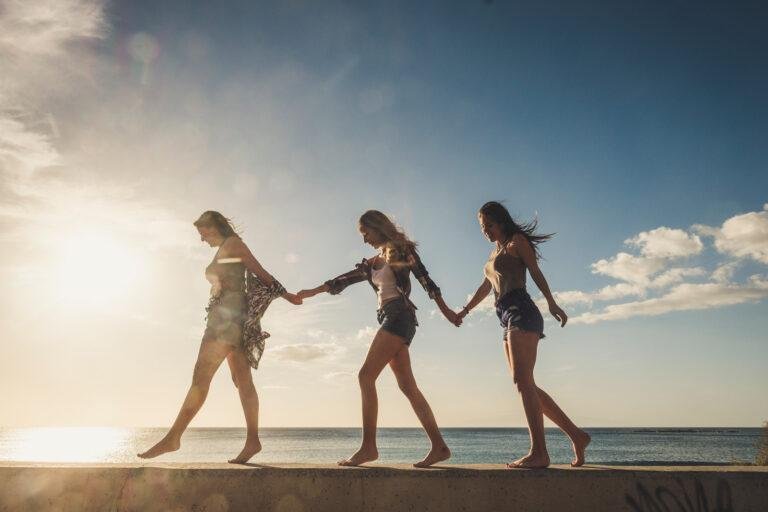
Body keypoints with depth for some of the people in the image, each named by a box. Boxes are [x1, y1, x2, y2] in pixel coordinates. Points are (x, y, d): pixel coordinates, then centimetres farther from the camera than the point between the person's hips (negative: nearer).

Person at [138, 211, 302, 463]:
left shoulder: (232, 243, 1)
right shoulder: (224, 252, 27)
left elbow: (260, 272, -2)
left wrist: (285, 295, -1)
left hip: (228, 313, -10)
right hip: (228, 316, 10)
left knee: (201, 374, -11)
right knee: (242, 379, 2)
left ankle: (173, 437, -10)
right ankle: (252, 441, 0)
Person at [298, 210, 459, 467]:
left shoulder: (402, 249, 4)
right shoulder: (372, 263, 23)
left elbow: (424, 278, -1)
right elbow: (343, 279, 22)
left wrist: (445, 310, -4)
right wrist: (313, 291, 15)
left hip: (399, 314, -8)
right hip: (389, 318, 8)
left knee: (366, 376, -16)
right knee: (407, 386, 2)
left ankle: (369, 446, -15)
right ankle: (439, 447, 4)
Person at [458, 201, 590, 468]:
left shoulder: (516, 241, 5)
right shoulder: (495, 252, 28)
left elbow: (536, 272, -7)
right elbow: (486, 287, 36)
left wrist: (551, 303, -19)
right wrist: (465, 310, 41)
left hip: (521, 312, -8)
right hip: (509, 320, 9)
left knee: (523, 381, -16)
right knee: (526, 385, 4)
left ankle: (539, 453, -17)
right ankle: (576, 435, 10)